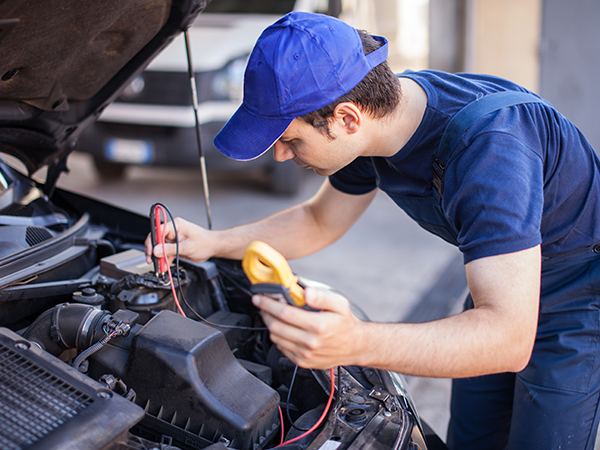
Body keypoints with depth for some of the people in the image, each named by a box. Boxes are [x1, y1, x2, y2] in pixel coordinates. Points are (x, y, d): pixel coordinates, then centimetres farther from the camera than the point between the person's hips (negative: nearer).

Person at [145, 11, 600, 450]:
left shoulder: (488, 146, -40)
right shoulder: (379, 109, -14)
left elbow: (509, 338, -44)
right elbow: (318, 222, 5)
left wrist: (356, 343, -57)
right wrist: (212, 243, -7)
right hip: (500, 286, 7)